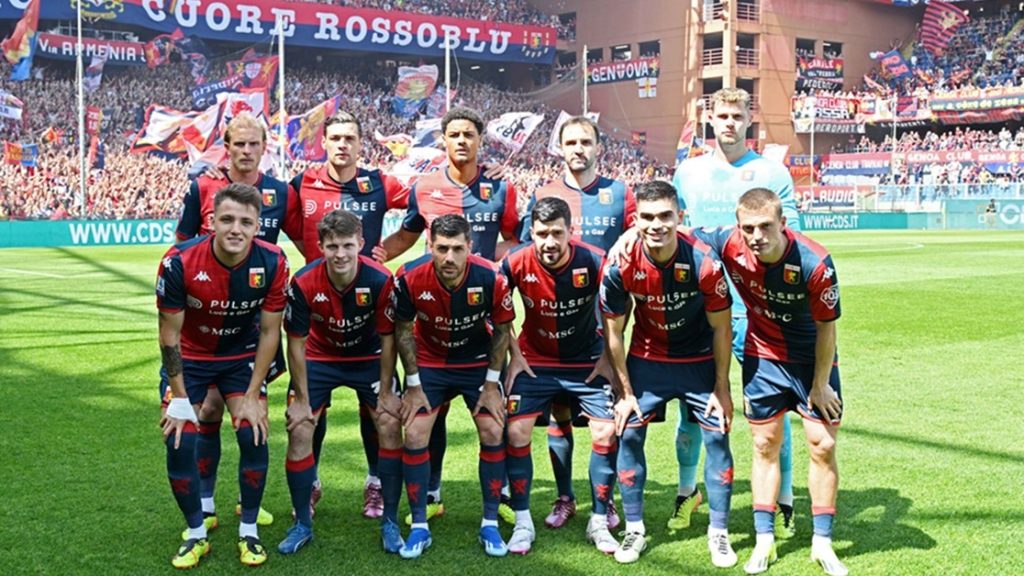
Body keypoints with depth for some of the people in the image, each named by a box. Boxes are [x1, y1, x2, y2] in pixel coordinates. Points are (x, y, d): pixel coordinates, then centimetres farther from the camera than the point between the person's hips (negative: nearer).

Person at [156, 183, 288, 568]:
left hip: (243, 357, 1)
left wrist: (252, 396, -12)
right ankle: (196, 534, 12)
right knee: (179, 443, -10)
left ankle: (249, 533, 9)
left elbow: (269, 331, -11)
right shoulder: (179, 262, -27)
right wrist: (180, 398, -15)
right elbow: (170, 333, -16)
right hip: (189, 357, -1)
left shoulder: (272, 263, -23)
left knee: (253, 436, -12)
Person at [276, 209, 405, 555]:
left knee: (391, 425, -12)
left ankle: (390, 523, 3)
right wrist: (302, 398, -11)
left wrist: (386, 392, -11)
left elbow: (387, 337, -14)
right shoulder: (303, 283, -26)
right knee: (299, 431, -8)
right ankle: (302, 524, 10)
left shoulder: (380, 280, -27)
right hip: (319, 358, 0)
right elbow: (296, 342, -14)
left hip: (369, 358, 0)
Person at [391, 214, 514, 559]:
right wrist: (413, 385, -8)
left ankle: (490, 524, 8)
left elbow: (502, 330, -9)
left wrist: (492, 382, -9)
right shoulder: (410, 278, -26)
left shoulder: (492, 279, -27)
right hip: (429, 363, 0)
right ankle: (419, 526, 7)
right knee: (414, 437, -8)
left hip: (478, 362, 0)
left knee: (493, 434, -9)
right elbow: (403, 330, -9)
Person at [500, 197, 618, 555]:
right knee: (517, 434, -7)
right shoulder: (515, 264, -20)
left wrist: (607, 356, -5)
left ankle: (599, 522, 12)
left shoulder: (594, 263, -24)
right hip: (535, 361, 1)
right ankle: (522, 522, 10)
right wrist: (514, 355, -4)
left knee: (606, 435, -7)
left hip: (587, 361, 0)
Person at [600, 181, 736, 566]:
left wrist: (721, 388, -8)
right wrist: (625, 392, -6)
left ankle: (719, 533, 12)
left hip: (700, 361, -1)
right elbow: (614, 333, -9)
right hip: (647, 360, 1)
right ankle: (634, 530, 11)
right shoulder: (620, 267, -23)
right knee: (629, 435, -3)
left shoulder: (704, 262, -27)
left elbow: (721, 329, -12)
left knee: (717, 436, -2)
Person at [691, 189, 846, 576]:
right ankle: (764, 541, 17)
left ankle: (822, 543, 14)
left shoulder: (815, 263, -29)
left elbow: (826, 328, -16)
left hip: (813, 359, -2)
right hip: (762, 358, 2)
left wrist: (820, 384, -9)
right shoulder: (728, 246, -23)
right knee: (765, 446, 8)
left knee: (823, 445, 0)